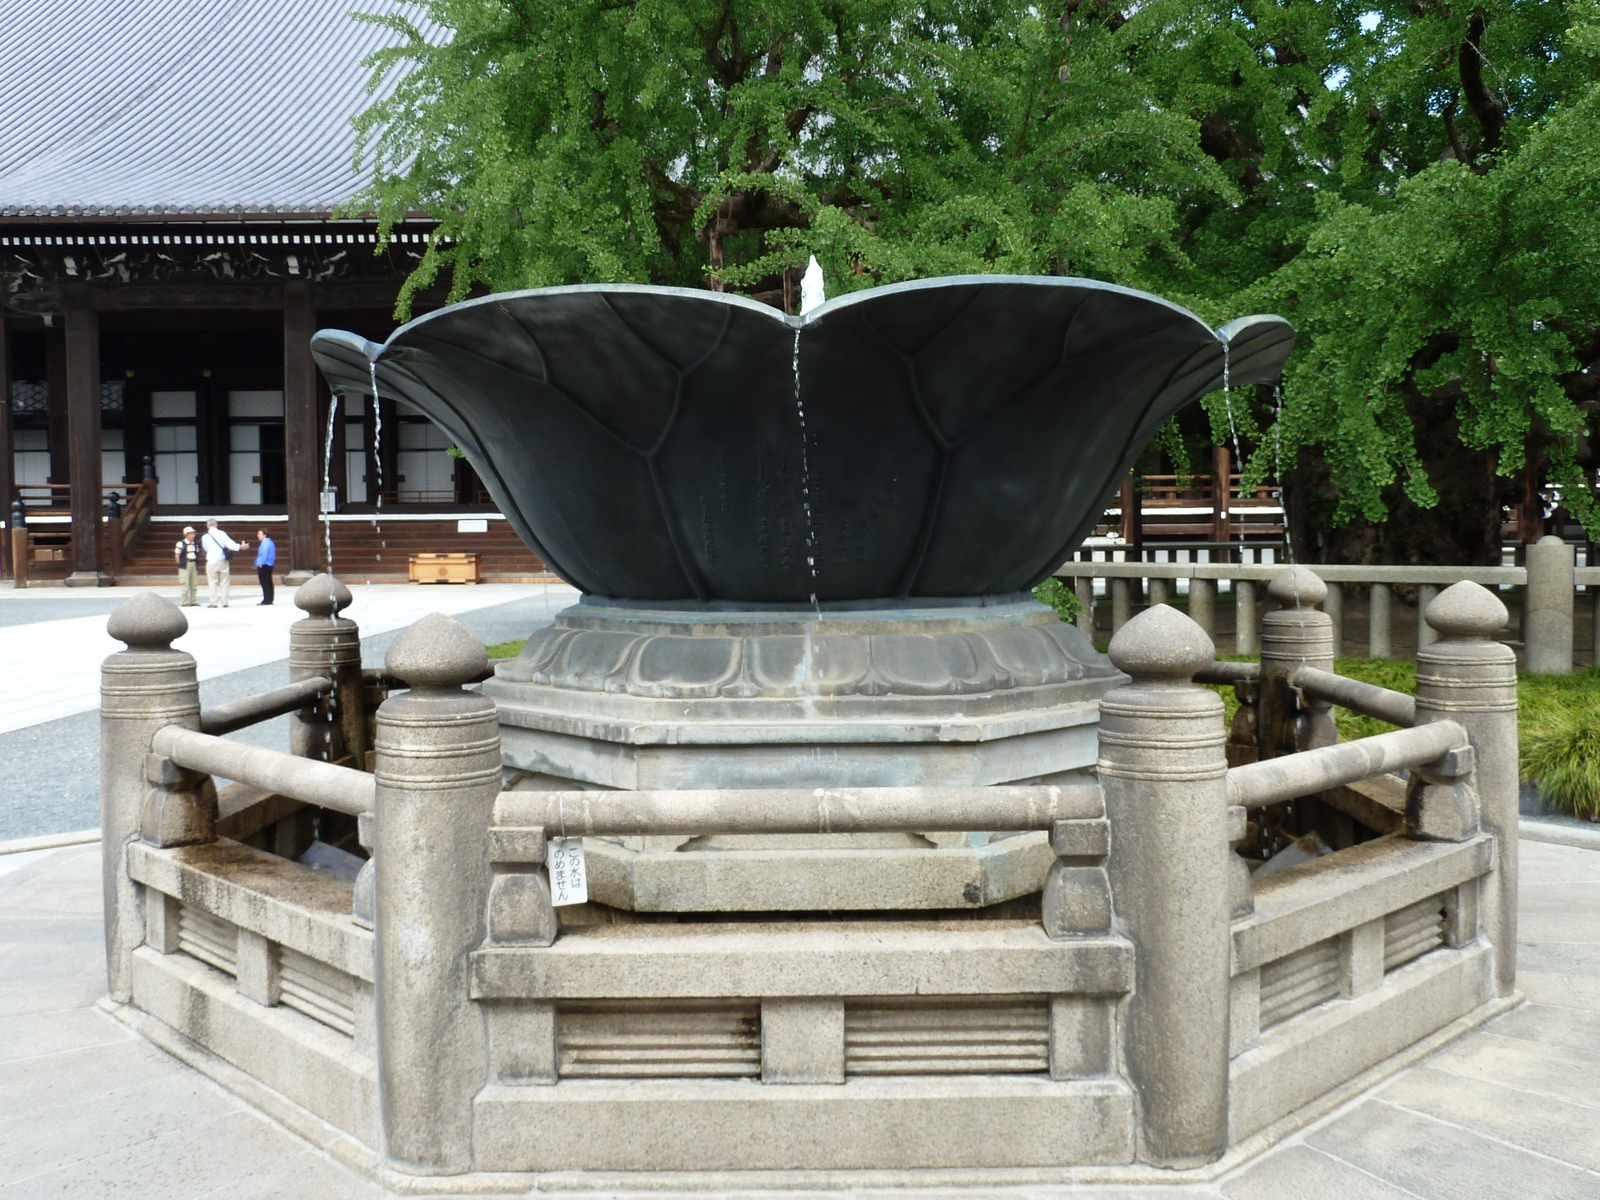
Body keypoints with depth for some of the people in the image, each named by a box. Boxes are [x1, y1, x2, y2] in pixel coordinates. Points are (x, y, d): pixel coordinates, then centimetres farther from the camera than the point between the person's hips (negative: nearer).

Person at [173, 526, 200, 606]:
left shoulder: (195, 544, 11)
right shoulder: (181, 543, -7)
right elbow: (177, 555, -4)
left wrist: (197, 565, 11)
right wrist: (181, 564, -5)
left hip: (194, 564, 6)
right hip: (185, 565, -6)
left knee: (194, 583, 8)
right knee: (185, 584, -7)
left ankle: (193, 601, 16)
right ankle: (185, 602, -4)